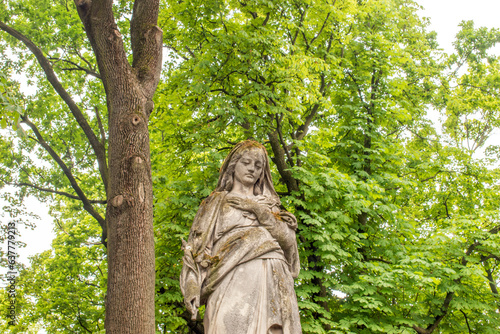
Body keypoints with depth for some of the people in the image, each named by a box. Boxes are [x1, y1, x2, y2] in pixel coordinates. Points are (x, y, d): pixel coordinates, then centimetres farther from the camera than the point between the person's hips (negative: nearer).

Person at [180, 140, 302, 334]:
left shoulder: (269, 204, 26)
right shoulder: (217, 203, 18)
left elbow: (289, 240, 10)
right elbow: (197, 245, 7)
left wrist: (259, 210, 1)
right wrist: (192, 287, -8)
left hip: (274, 283, 3)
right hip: (234, 280, -3)